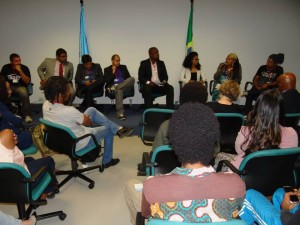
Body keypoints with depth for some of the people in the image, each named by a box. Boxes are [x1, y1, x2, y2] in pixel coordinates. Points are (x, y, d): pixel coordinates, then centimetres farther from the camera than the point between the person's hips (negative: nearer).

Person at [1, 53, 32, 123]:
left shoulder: (24, 68, -2)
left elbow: (27, 81, -11)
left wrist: (20, 71, -19)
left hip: (20, 87, -2)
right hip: (8, 87, 2)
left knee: (24, 93, -36)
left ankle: (27, 115, -26)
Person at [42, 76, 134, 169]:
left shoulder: (45, 105, -14)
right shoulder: (69, 111, -38)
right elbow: (88, 122, -17)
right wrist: (84, 116, 3)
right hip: (77, 144, -7)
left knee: (91, 110, 13)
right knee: (108, 130, 16)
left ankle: (118, 129, 22)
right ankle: (107, 161, 35)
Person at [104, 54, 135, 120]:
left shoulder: (123, 67, 22)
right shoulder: (107, 69, 14)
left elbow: (128, 77, 16)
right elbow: (107, 81, 0)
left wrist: (129, 84, -5)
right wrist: (113, 72, -4)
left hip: (124, 86, 3)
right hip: (113, 86, -3)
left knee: (132, 79, -30)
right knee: (119, 90, -42)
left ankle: (114, 88, -31)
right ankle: (120, 113, -45)